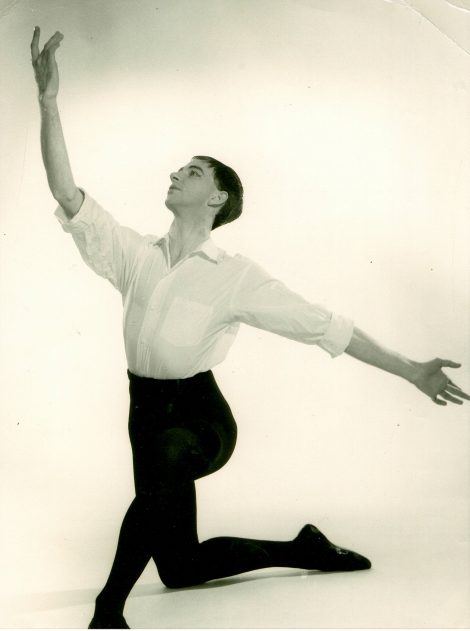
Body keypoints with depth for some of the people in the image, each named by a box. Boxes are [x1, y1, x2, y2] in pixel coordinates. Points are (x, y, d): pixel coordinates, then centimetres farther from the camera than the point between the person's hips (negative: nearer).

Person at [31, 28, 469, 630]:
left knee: (166, 449, -42)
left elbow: (324, 325, -5)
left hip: (200, 416, -4)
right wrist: (49, 103, -15)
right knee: (179, 566, 11)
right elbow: (68, 197, -8)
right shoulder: (135, 255, 3)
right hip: (147, 409, 5)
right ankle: (298, 549, 32)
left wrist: (410, 371, -7)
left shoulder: (236, 276, -6)